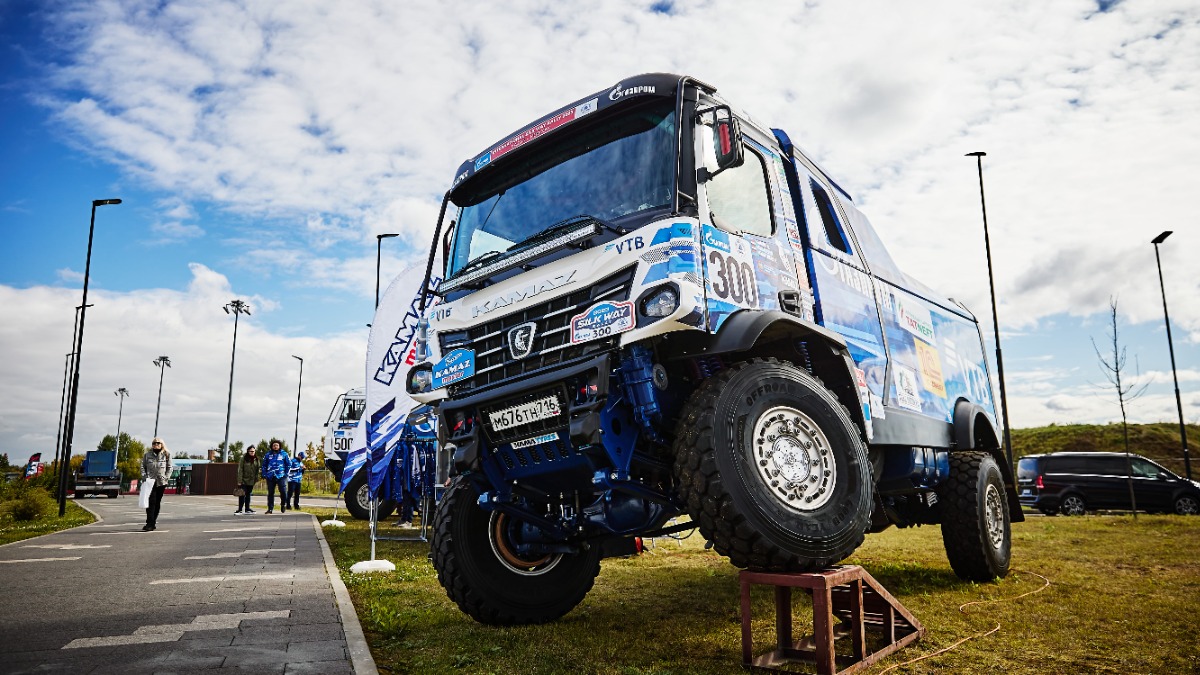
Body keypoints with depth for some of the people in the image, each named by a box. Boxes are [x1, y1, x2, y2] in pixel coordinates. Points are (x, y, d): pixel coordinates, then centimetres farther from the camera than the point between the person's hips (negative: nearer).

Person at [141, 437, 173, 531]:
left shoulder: (166, 454, 5)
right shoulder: (147, 454, 7)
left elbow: (170, 467, 8)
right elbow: (143, 466, 9)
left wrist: (166, 477, -4)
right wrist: (144, 477, -4)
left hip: (161, 482, 1)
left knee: (157, 502, 6)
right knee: (151, 501, -11)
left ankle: (152, 523, 14)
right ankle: (150, 523, -12)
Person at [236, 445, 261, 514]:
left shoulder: (257, 459, 3)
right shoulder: (243, 458, -9)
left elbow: (258, 468, 7)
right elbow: (240, 470, -10)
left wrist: (256, 478, 1)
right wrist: (239, 480, -15)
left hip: (251, 480, 4)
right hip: (244, 480, -4)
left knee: (248, 494, 13)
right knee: (242, 494, -8)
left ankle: (247, 508, 20)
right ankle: (240, 509, -4)